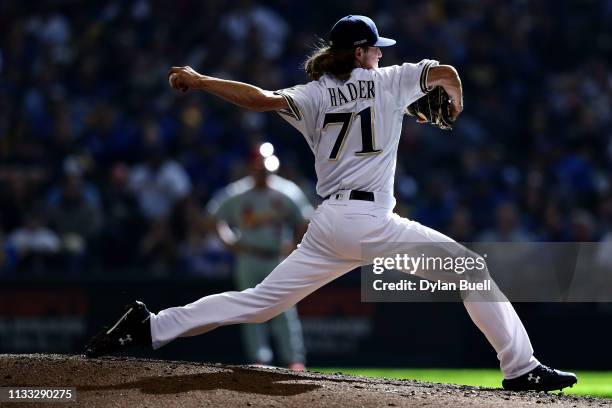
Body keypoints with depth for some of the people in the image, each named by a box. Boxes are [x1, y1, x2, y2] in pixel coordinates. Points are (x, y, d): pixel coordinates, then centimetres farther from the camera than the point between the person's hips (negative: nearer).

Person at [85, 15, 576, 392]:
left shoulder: (315, 95, 10)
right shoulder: (387, 81, 4)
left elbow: (265, 99, -7)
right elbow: (446, 72, 5)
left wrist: (199, 81, -3)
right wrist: (456, 101, 28)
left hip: (327, 225, 5)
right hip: (371, 220, -5)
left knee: (260, 301, 8)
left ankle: (150, 327, -2)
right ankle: (521, 369, -3)